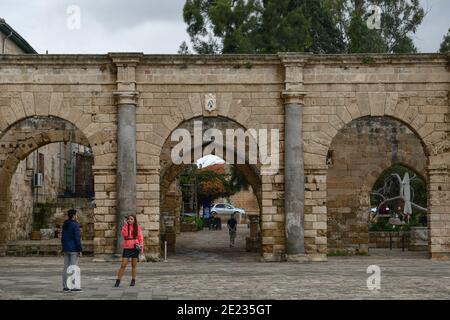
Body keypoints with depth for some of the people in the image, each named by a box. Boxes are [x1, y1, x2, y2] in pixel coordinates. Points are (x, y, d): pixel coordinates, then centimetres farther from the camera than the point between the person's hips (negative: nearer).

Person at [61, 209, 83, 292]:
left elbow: (62, 238, 14)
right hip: (73, 249, -8)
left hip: (66, 249, 8)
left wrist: (64, 248, 20)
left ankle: (65, 286, 8)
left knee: (66, 267, 8)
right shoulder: (75, 225, -14)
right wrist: (80, 250, -14)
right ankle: (74, 287, -5)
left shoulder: (65, 225, 11)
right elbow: (77, 238, -18)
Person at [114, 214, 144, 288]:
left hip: (135, 248, 0)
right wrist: (125, 225, -16)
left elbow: (140, 238, 4)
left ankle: (133, 281, 15)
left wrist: (141, 247, -6)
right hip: (127, 248, 0)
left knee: (134, 265, 7)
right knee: (123, 265, -3)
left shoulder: (138, 228, 4)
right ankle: (118, 281, 0)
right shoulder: (125, 227, 5)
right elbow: (124, 234, -15)